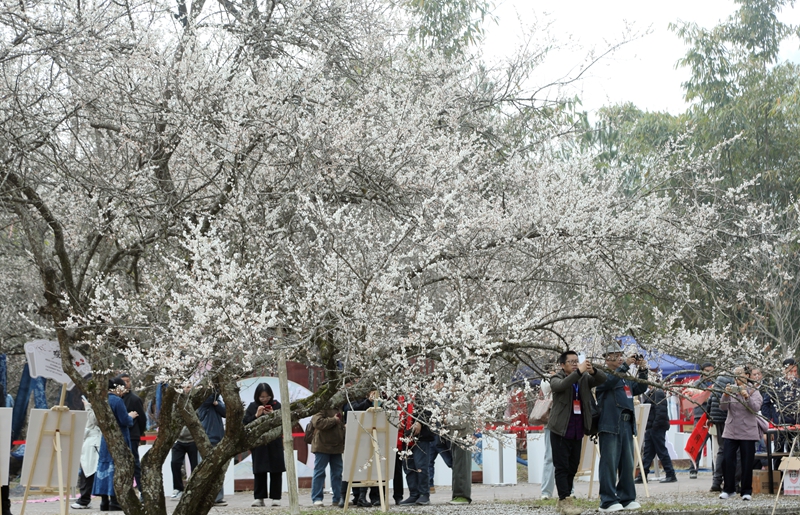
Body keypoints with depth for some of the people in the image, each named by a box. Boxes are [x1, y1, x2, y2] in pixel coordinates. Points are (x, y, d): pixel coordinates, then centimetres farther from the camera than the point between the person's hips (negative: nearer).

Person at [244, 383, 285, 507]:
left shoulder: (276, 405, 2)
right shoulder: (252, 406, 4)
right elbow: (245, 423, -1)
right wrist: (256, 415, -14)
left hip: (274, 444, 0)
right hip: (258, 444, 0)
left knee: (276, 471, 1)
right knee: (259, 472, 0)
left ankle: (276, 497, 7)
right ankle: (259, 498, 5)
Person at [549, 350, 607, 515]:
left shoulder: (584, 378, 9)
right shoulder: (557, 378, -3)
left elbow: (603, 378, -6)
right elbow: (561, 385, -26)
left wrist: (592, 371, -28)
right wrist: (578, 371, -37)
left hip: (577, 432, 5)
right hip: (561, 430, -5)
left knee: (573, 467, 8)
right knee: (562, 467, -7)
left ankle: (563, 501, 15)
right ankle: (565, 501, -10)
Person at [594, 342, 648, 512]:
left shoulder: (626, 378, 21)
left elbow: (640, 388, 20)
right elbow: (609, 382, -21)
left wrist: (643, 370, 6)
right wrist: (625, 365, -21)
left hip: (627, 425, 8)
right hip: (610, 425, -7)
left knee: (627, 464, 9)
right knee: (609, 464, -8)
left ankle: (627, 498, 15)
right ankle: (608, 501, -6)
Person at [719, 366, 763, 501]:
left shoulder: (754, 392, 2)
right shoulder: (731, 390, 7)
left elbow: (756, 408, -14)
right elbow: (723, 407, -5)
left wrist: (747, 397, -30)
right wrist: (725, 395, -23)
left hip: (748, 432, -2)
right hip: (731, 431, 2)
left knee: (747, 462, 1)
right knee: (728, 460, 0)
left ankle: (747, 491, 9)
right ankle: (729, 489, 10)